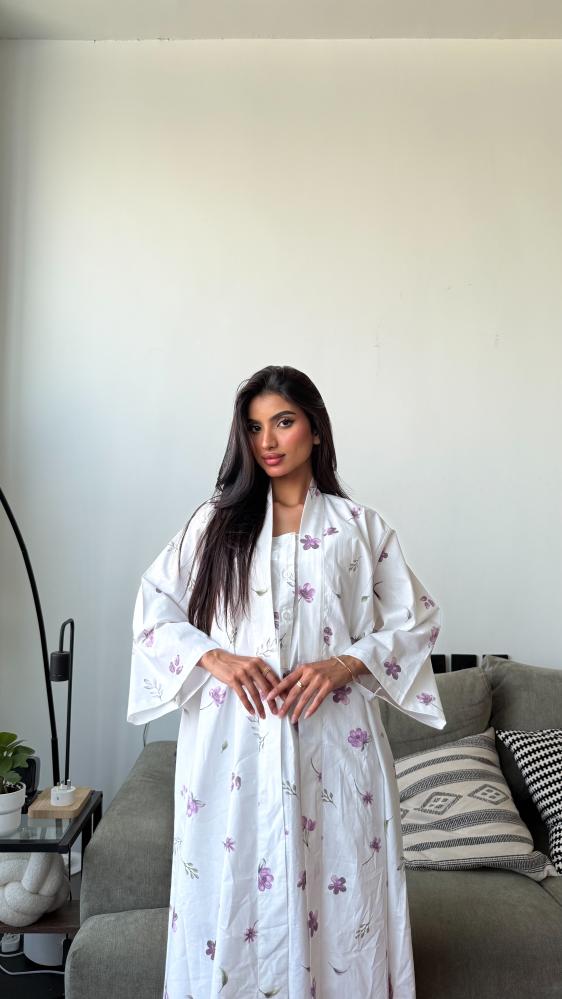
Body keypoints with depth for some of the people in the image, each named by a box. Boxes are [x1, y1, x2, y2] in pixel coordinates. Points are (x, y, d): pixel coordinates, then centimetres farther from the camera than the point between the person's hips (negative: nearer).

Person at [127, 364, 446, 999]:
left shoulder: (360, 527, 9)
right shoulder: (215, 522, 10)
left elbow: (416, 621, 6)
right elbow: (154, 610, 5)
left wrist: (345, 663, -10)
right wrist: (214, 656, -12)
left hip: (332, 743, 0)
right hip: (231, 744, 1)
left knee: (334, 896, 3)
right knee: (231, 899, 5)